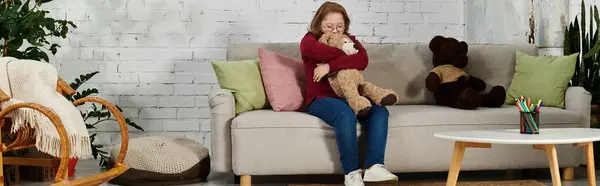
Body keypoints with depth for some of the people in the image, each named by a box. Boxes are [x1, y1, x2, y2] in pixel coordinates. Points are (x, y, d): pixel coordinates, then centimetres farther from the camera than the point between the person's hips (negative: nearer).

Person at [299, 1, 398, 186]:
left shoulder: (350, 40, 16)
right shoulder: (309, 40, 6)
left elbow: (362, 61, -10)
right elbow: (321, 53, -23)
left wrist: (330, 66, -19)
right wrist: (348, 54, -9)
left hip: (349, 97, 5)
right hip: (321, 99, -5)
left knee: (380, 111, -23)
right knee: (346, 115, -36)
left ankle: (374, 167, -32)